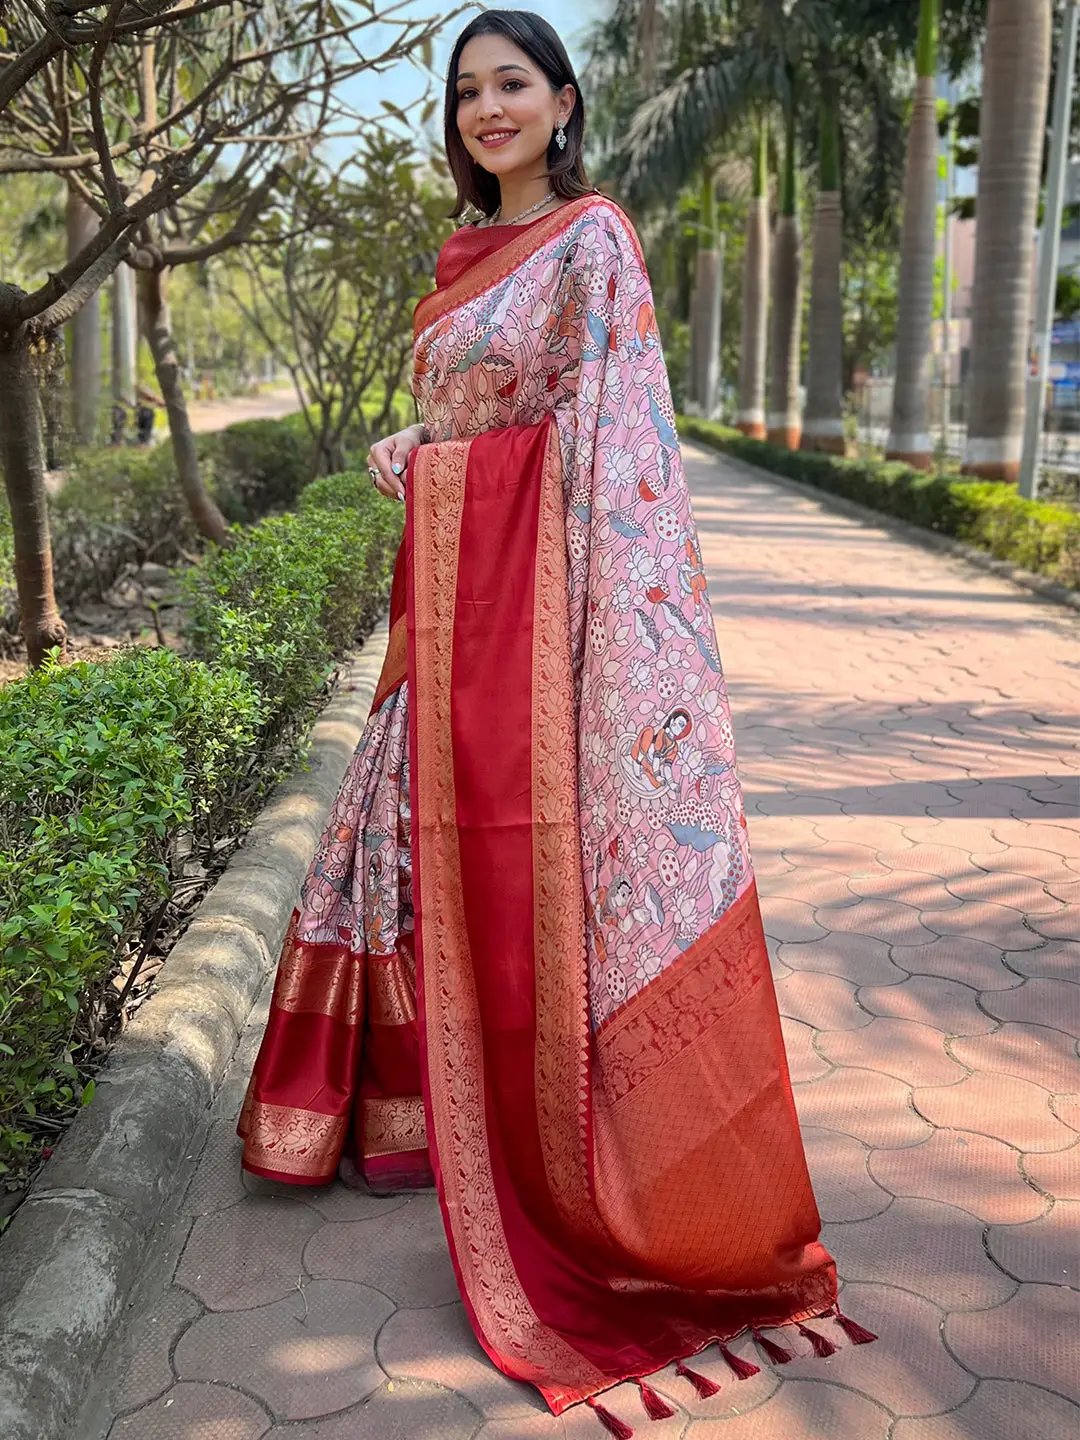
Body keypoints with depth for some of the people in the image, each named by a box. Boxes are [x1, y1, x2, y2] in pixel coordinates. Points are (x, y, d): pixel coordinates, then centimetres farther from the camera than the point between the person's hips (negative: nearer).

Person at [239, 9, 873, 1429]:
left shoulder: (591, 237, -6)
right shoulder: (468, 252, 18)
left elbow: (613, 428, -16)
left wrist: (606, 612, -24)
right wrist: (403, 449, 9)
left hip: (539, 586, -8)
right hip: (450, 585, 8)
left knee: (540, 846, -3)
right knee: (429, 824, 13)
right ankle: (418, 1099, 32)